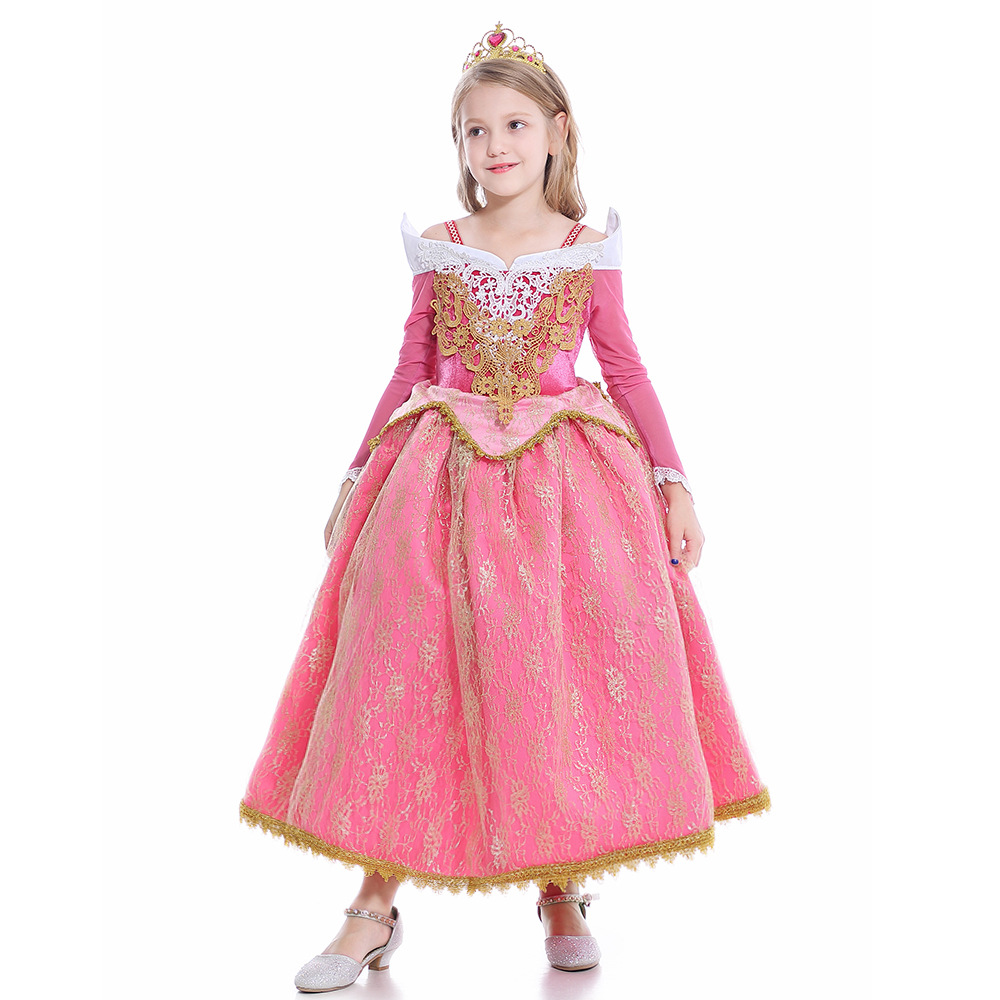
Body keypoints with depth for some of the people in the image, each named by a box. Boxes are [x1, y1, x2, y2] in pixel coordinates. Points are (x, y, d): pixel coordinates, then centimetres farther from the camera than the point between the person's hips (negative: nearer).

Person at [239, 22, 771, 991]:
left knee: (562, 669, -2)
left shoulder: (588, 251, 5)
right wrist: (356, 479, 9)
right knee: (406, 668, -3)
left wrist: (674, 483, -1)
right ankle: (374, 907, 8)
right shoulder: (439, 249, 7)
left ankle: (562, 891, 18)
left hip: (564, 476, 0)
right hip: (441, 476, 1)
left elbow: (627, 372, 6)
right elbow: (408, 375, 10)